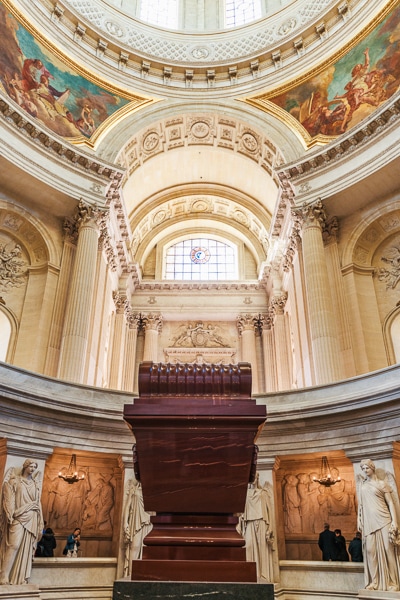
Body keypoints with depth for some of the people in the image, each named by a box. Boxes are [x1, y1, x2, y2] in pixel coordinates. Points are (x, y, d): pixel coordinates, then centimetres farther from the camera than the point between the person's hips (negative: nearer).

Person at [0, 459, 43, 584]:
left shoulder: (35, 484, 16)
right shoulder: (15, 481, 4)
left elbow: (38, 502, 15)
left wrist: (39, 522, 10)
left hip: (31, 518, 4)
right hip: (18, 516, -4)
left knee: (26, 548, 1)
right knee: (15, 544, -18)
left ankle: (21, 577, 4)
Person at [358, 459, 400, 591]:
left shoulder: (381, 483, 4)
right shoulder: (362, 486, 15)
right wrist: (359, 520, 11)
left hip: (383, 520, -4)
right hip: (369, 522, 4)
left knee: (387, 550, -4)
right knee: (371, 550, 0)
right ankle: (374, 582, 6)